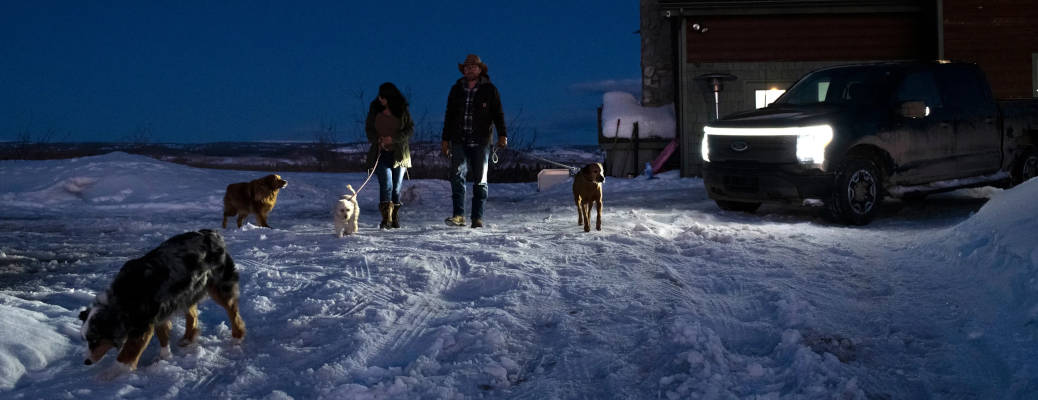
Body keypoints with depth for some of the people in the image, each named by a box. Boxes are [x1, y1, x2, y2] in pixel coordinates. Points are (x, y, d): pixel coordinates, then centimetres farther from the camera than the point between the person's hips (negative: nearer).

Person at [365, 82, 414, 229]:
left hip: (399, 154, 0)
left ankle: (395, 218, 18)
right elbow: (368, 129, 10)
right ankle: (386, 219, -17)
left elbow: (410, 129, -2)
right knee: (386, 184, -16)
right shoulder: (375, 108, 3)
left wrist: (393, 139, -14)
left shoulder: (402, 110, -1)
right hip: (381, 153, 0)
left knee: (396, 187, 5)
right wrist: (378, 140, -9)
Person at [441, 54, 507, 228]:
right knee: (457, 175, -12)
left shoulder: (489, 90, 5)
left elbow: (498, 114, 2)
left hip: (481, 142, -2)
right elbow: (449, 116, 17)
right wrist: (445, 139, 12)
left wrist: (502, 135, -11)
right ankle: (459, 215, -12)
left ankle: (477, 218, 7)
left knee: (480, 181, 2)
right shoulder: (456, 89, 12)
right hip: (459, 141, 2)